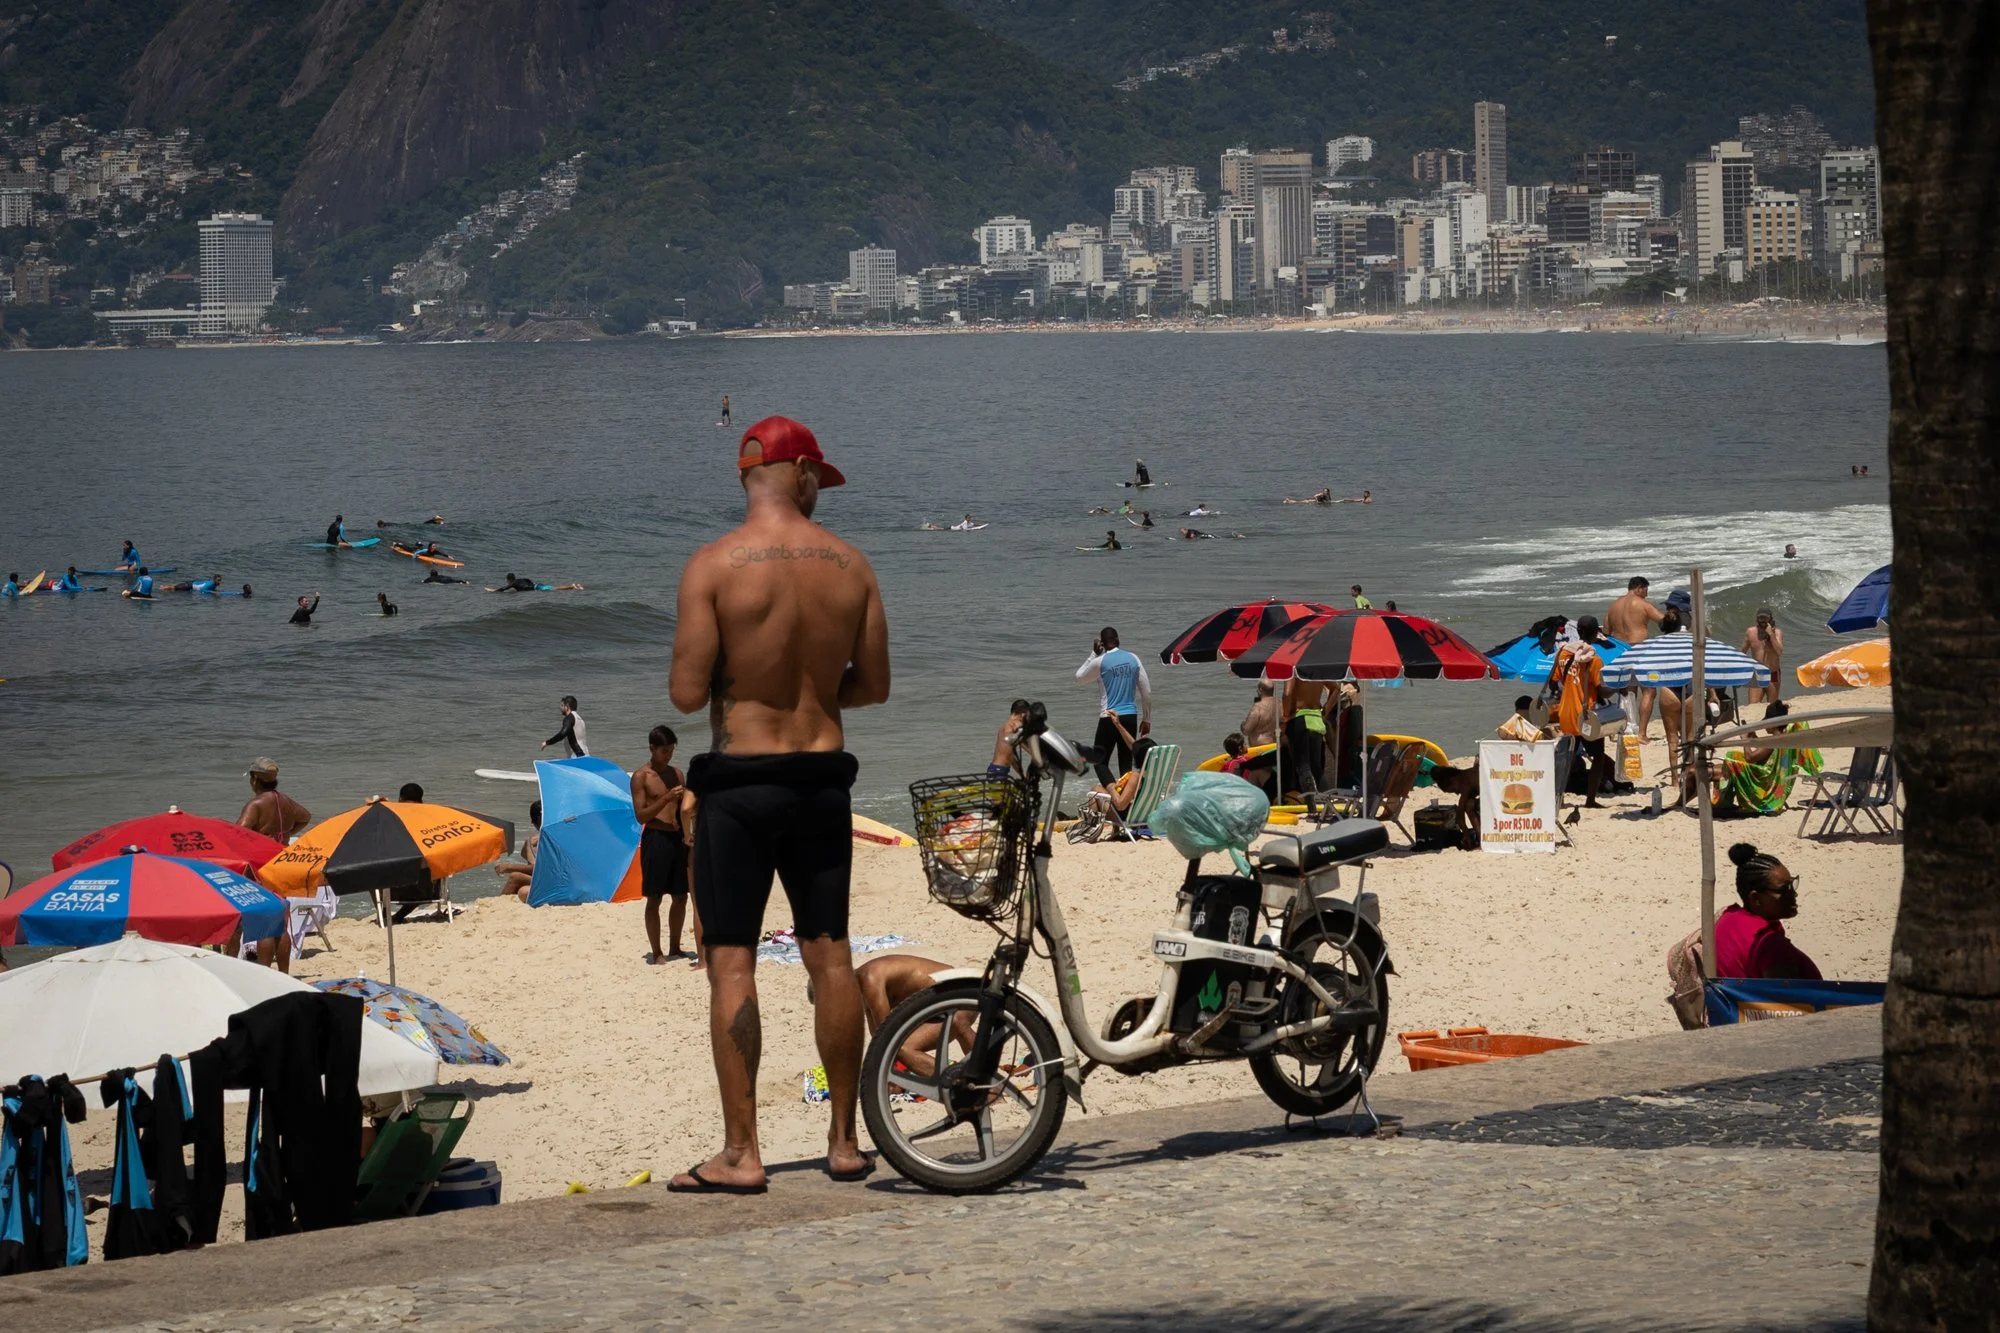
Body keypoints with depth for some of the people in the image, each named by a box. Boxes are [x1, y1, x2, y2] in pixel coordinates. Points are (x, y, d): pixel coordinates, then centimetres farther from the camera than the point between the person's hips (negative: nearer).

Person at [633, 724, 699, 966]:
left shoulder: (676, 774, 14)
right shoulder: (641, 776, -3)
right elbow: (641, 815, -9)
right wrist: (666, 799, -19)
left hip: (677, 837, 6)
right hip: (655, 838, -6)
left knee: (680, 896, 9)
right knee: (654, 898, -1)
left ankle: (675, 948, 20)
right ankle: (656, 952, 3)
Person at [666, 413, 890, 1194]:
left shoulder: (713, 566, -11)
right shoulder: (850, 566, 1)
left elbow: (687, 694, -13)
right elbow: (874, 685, 7)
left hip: (740, 780, -4)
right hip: (822, 776, 4)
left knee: (732, 963, -1)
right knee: (830, 957, 11)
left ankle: (740, 1153, -3)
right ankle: (844, 1142, 15)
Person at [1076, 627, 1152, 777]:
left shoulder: (1100, 662, -6)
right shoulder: (1133, 659, 5)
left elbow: (1079, 678, 12)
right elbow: (1147, 692, 7)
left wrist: (1094, 653, 13)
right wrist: (1146, 719, 16)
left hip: (1109, 718, -4)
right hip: (1131, 717, 4)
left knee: (1100, 762, 3)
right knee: (1126, 764, 7)